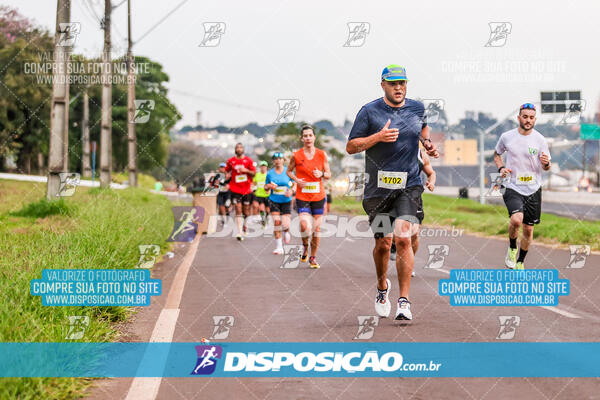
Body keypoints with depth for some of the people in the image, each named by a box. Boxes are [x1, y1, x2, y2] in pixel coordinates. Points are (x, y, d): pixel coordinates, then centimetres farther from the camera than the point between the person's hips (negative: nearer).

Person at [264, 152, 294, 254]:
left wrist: (291, 191, -13)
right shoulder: (270, 173, 2)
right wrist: (269, 186, -11)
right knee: (276, 222, -13)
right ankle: (279, 247, -4)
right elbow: (265, 187, 11)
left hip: (286, 201, -1)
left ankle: (286, 232, 30)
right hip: (274, 201, 1)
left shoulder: (288, 171, -1)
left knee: (285, 225, -9)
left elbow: (294, 184, 7)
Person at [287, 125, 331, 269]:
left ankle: (313, 257, 19)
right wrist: (296, 180, -7)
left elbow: (329, 174, 8)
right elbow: (289, 171, 12)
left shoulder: (322, 154, 2)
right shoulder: (296, 156, -3)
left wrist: (321, 174, -13)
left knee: (317, 228, 4)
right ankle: (305, 246, 14)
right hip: (302, 197, -2)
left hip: (319, 196, 2)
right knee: (305, 226, -18)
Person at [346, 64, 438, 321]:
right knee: (383, 243, 6)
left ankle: (404, 301, -10)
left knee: (403, 239, -14)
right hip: (378, 187, -1)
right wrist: (378, 137, -18)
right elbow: (350, 147, -4)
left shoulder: (417, 108, 7)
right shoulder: (369, 111, -3)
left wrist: (428, 144, 10)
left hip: (409, 185, 1)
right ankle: (382, 287, 35)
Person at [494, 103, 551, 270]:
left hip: (533, 189, 2)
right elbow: (497, 154, 17)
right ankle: (512, 248, 2)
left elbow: (546, 168, 6)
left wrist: (546, 163, -18)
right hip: (512, 187, -2)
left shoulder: (540, 139, -2)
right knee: (516, 219, -27)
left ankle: (520, 262, 30)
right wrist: (501, 168, -3)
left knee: (528, 229, 8)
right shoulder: (506, 137, -2)